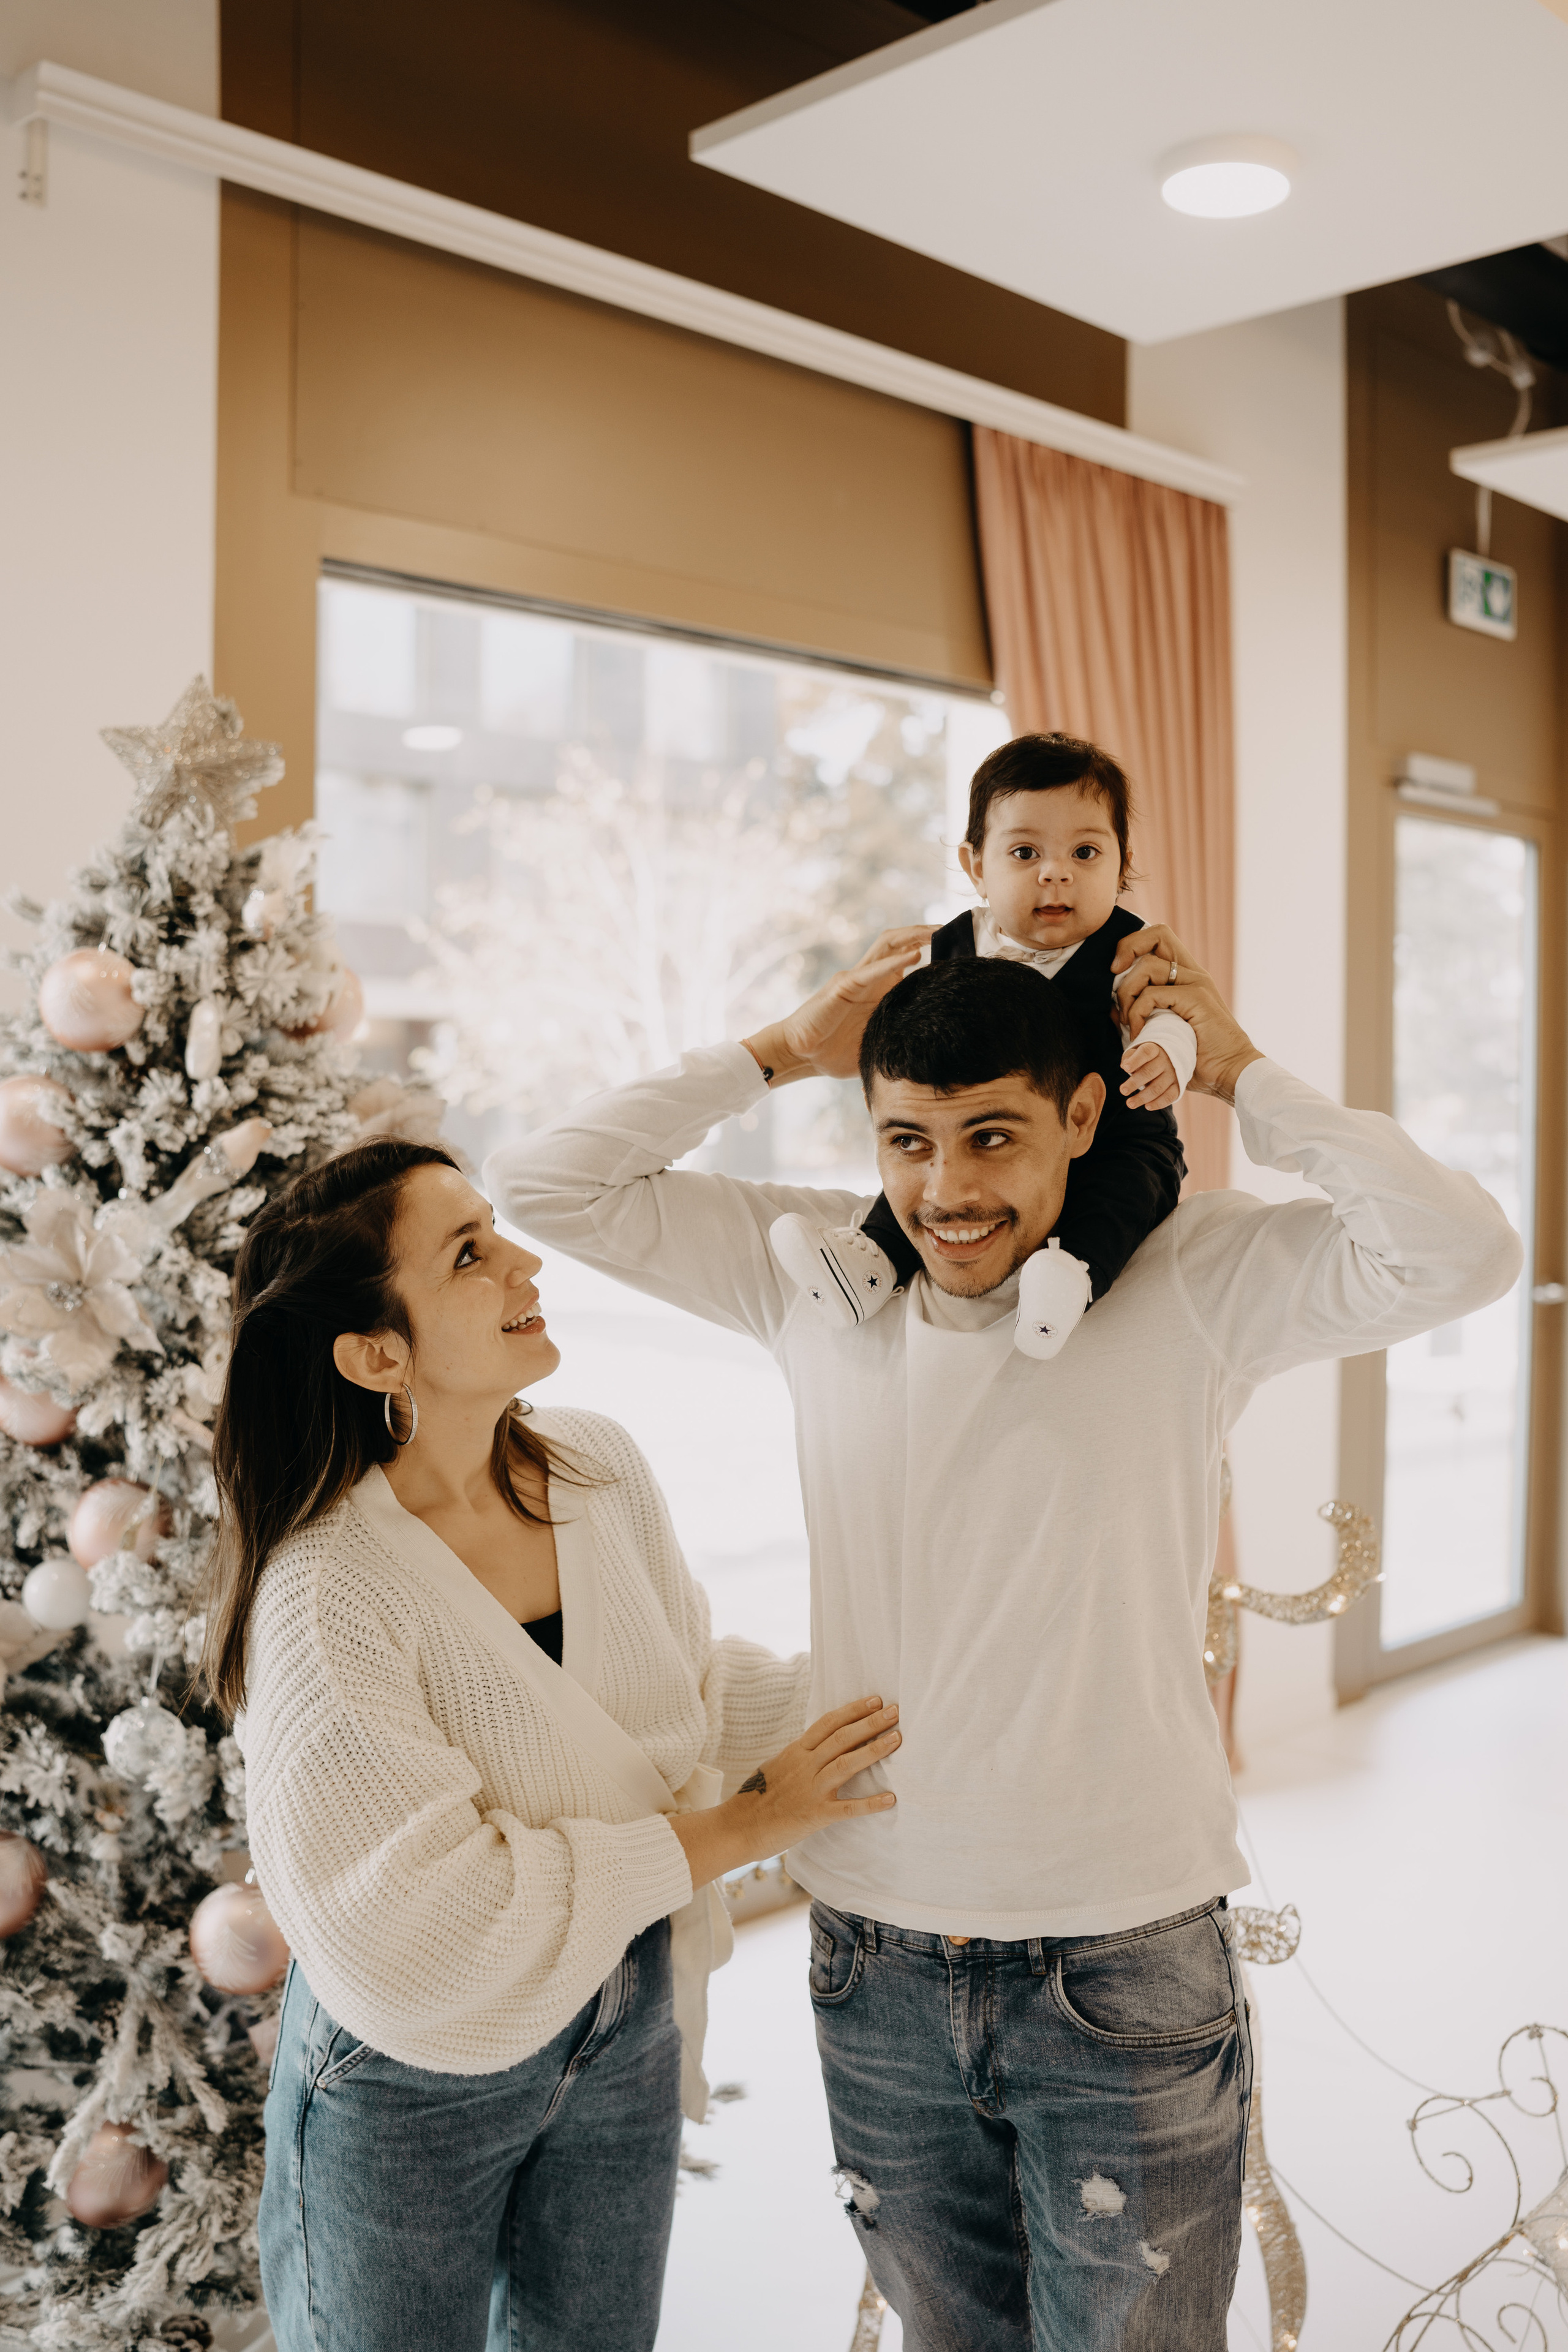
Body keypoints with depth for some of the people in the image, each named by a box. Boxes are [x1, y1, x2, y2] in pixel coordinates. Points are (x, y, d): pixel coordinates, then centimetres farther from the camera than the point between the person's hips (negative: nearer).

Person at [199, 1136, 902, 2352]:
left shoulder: (601, 1467, -10)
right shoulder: (327, 1590, -29)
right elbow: (425, 1927, -30)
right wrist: (742, 1827, -25)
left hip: (627, 2039, 6)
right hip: (414, 2085, -5)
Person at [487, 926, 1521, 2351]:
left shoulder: (1197, 1280, -11)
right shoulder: (813, 1268, -2)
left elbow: (1463, 1256, -24)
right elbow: (545, 1186, -1)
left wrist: (1240, 1073, -16)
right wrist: (781, 1053, -6)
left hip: (1123, 1972, -3)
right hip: (873, 1963, 3)